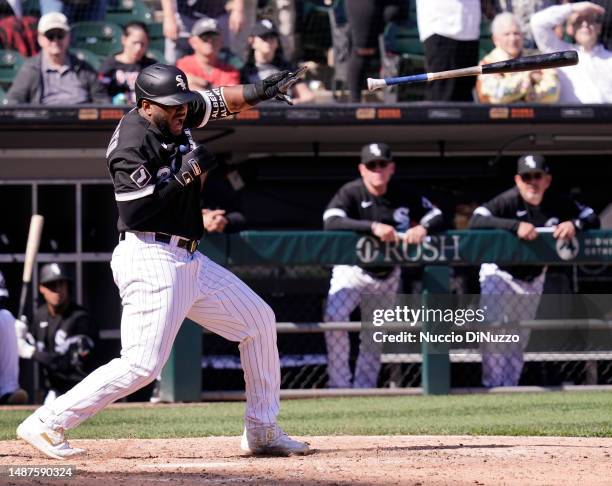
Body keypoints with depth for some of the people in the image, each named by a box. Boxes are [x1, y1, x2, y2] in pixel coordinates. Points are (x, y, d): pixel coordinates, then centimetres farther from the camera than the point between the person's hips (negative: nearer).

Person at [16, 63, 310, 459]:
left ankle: (262, 431, 21)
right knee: (142, 365, -17)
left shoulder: (173, 119, 8)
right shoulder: (132, 142, -17)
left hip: (188, 261, 10)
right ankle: (47, 424, -10)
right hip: (150, 261, -10)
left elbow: (220, 102, 21)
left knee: (259, 320, 15)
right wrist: (184, 175, -21)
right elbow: (134, 211, -24)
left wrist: (259, 92, 2)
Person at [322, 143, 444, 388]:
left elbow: (437, 216, -2)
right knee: (334, 316, -24)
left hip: (387, 275, 4)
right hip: (352, 269, -4)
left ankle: (363, 388, 20)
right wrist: (373, 226, -45)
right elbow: (331, 222, -33)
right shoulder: (350, 193, -16)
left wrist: (423, 227, -27)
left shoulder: (403, 196, -5)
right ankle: (340, 385, -18)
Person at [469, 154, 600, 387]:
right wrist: (515, 225, -45)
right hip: (500, 274, -5)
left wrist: (574, 224, -28)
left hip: (533, 278, 5)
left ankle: (509, 389, 19)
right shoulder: (508, 201, -22)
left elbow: (593, 219, -5)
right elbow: (475, 221, -36)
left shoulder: (558, 203, -10)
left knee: (519, 339, 11)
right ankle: (492, 388, -10)